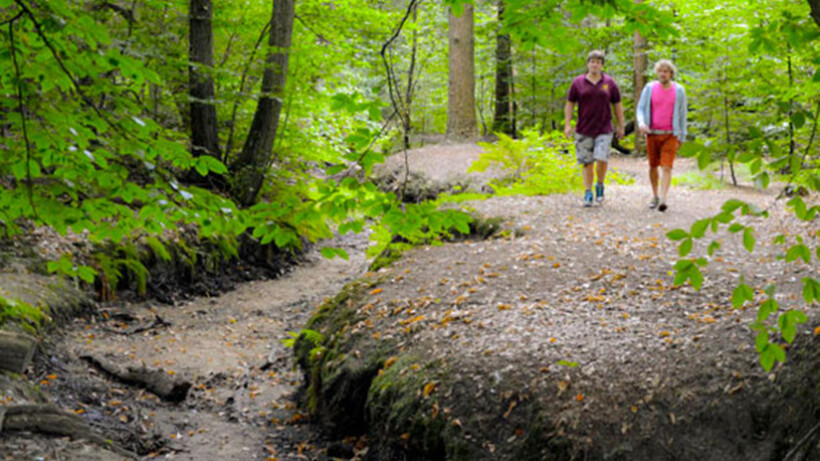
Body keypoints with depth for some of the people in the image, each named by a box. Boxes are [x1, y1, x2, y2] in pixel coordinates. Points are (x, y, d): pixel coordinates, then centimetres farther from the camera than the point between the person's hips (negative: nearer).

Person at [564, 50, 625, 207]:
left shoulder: (609, 83, 4)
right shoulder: (578, 82, 3)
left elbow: (617, 106, 10)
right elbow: (569, 104, 6)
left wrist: (621, 126, 10)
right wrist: (567, 125, -2)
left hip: (604, 130, -1)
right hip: (583, 131, 1)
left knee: (601, 159, -14)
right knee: (587, 163, 3)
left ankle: (600, 186, 11)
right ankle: (588, 194, 12)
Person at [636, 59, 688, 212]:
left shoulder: (679, 90, 0)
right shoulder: (649, 88, 1)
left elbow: (682, 114, 6)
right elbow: (640, 108, 3)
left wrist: (682, 137, 7)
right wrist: (641, 123, -18)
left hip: (670, 135, -2)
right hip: (652, 133, 2)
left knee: (666, 167, -12)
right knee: (653, 166, 12)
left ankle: (663, 200, -19)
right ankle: (655, 196, 29)